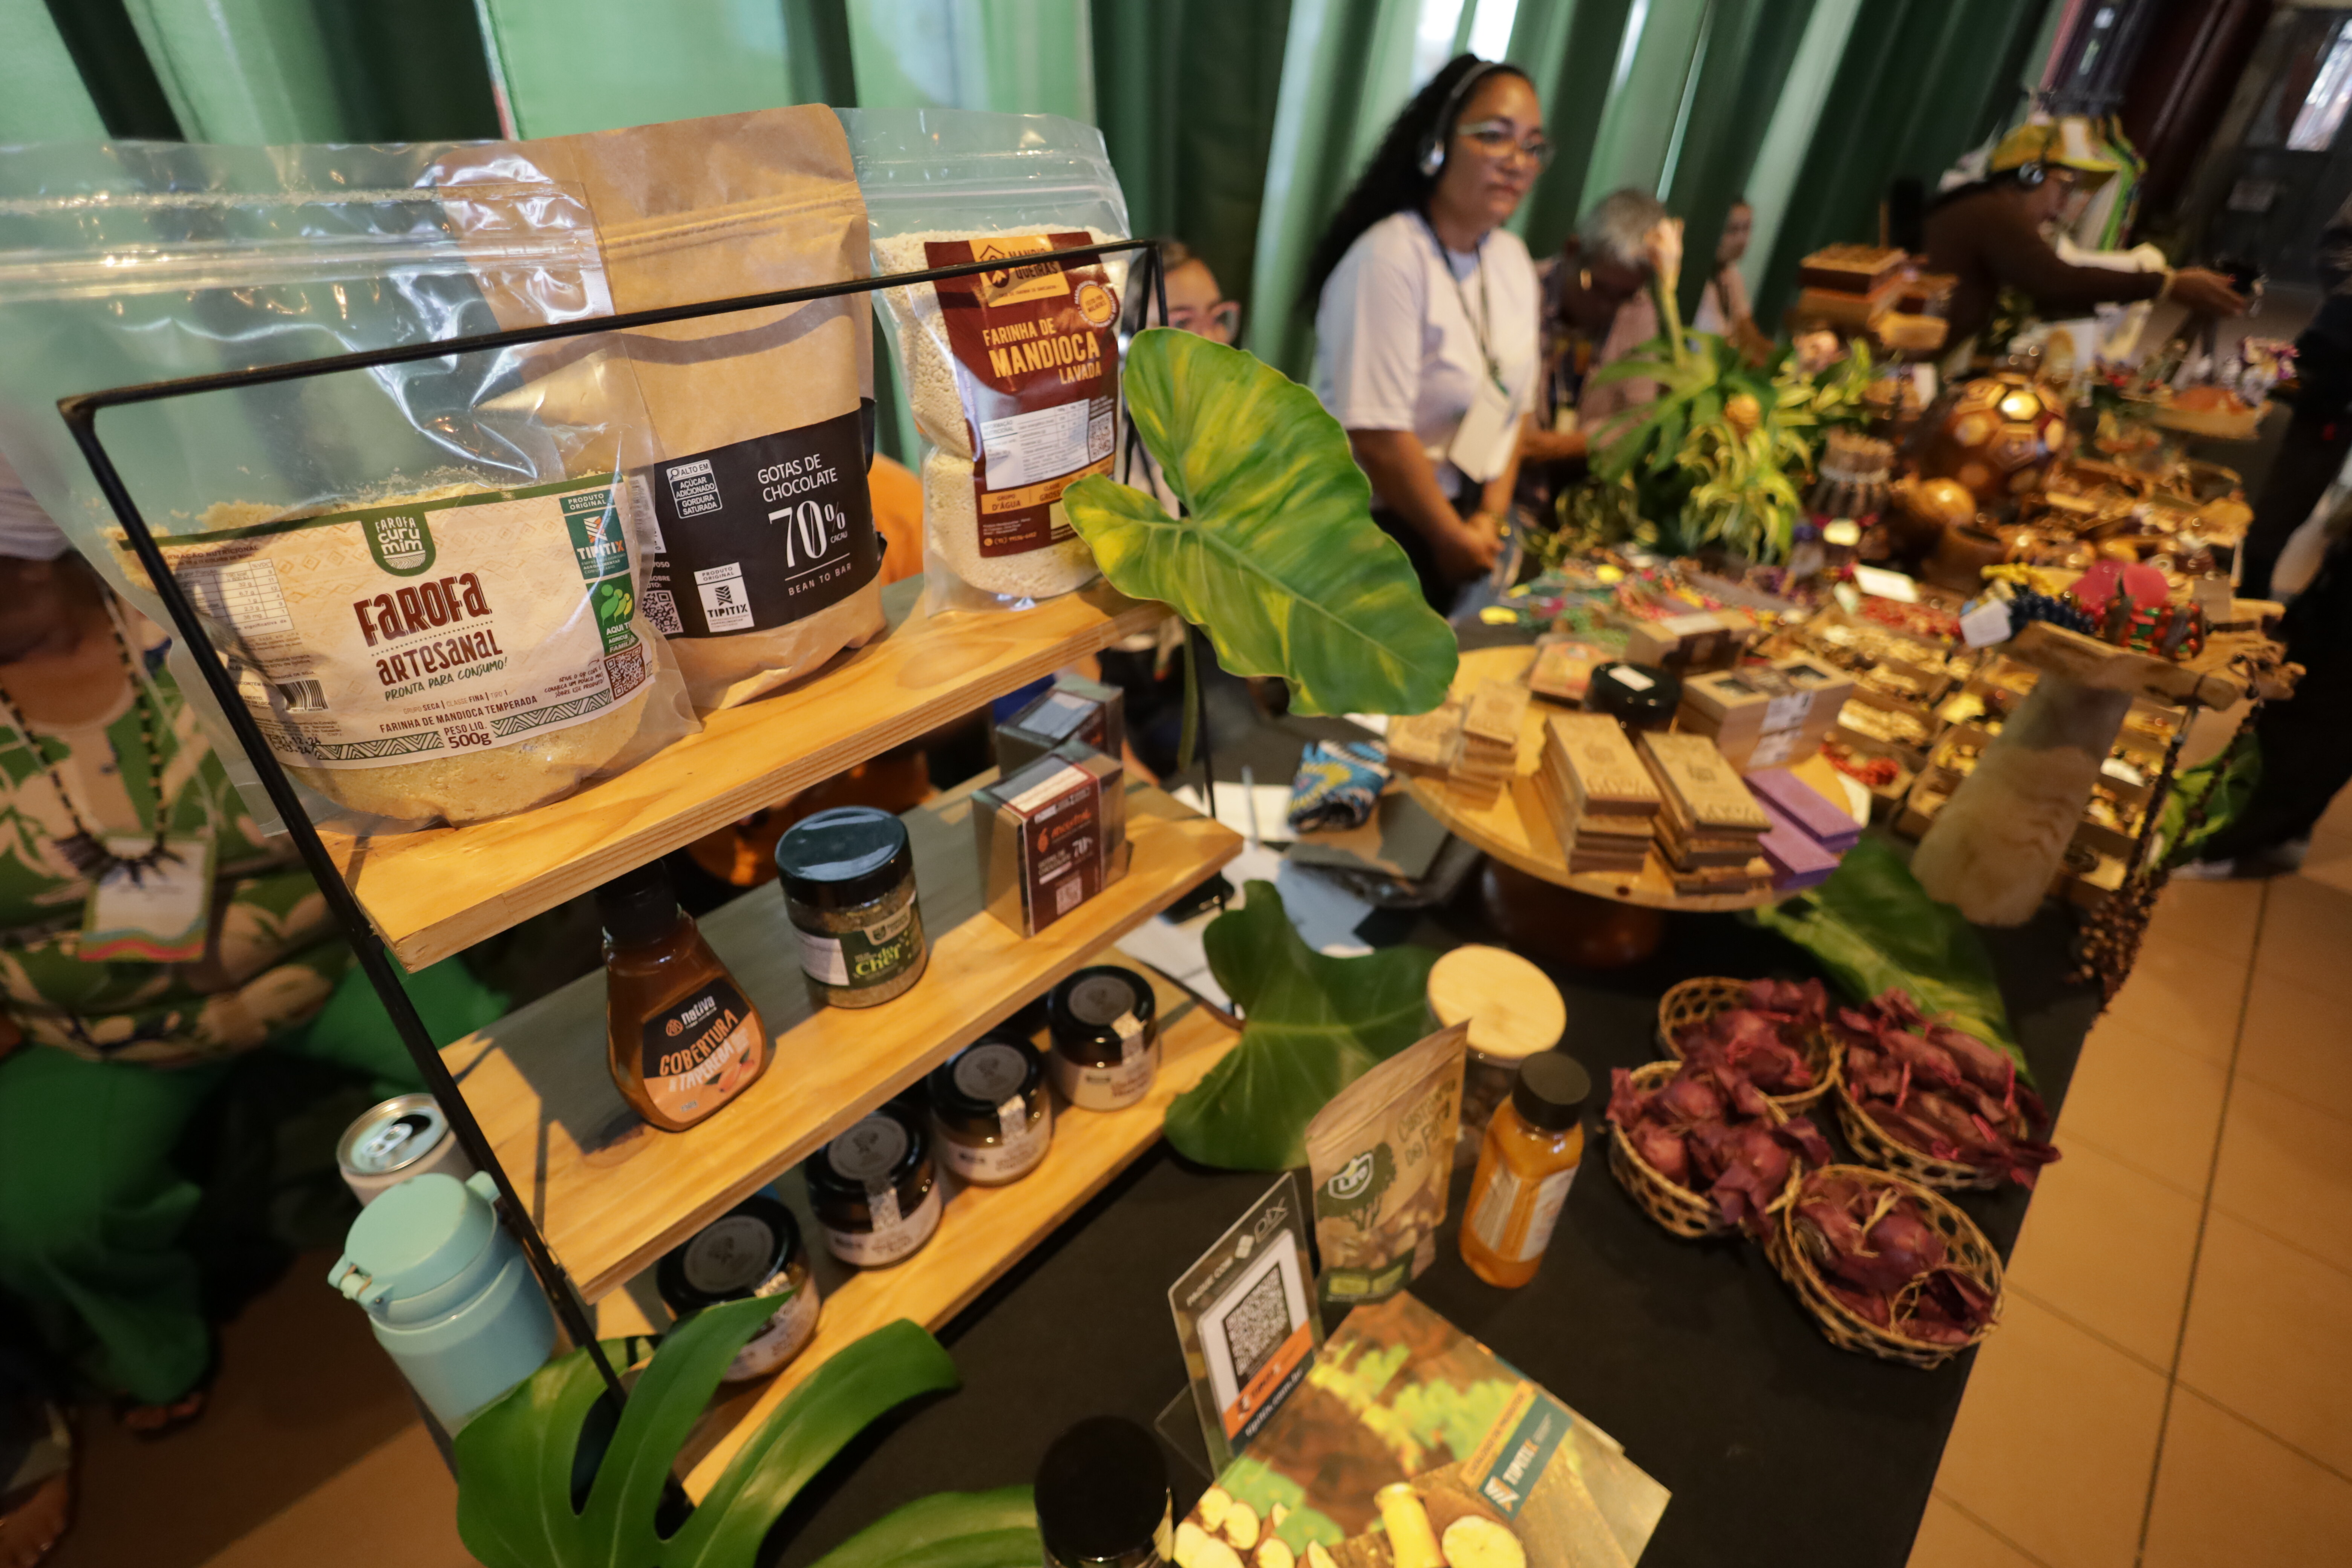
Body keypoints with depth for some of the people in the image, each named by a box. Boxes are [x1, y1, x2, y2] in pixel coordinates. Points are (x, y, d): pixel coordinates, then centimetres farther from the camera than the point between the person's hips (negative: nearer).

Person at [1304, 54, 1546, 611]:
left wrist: (1491, 518, -4)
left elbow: (1514, 406, 9)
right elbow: (1378, 435, -26)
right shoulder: (1389, 259, -20)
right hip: (1376, 530, -7)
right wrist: (1454, 538, -14)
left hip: (1464, 520, 7)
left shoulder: (1512, 261, 5)